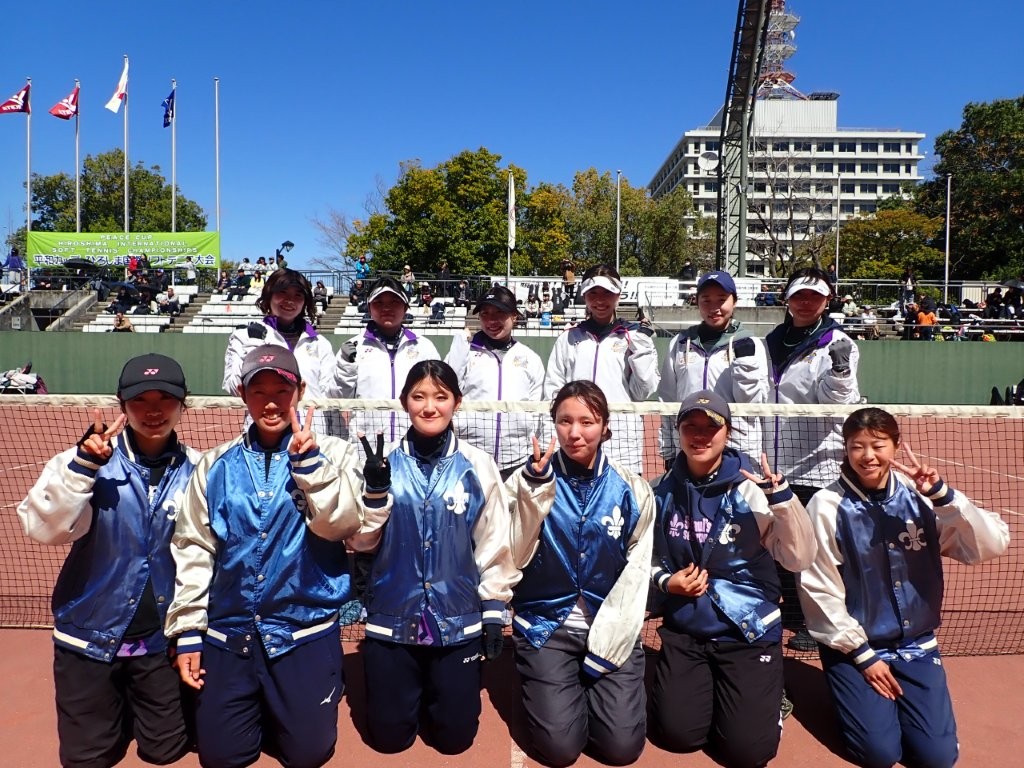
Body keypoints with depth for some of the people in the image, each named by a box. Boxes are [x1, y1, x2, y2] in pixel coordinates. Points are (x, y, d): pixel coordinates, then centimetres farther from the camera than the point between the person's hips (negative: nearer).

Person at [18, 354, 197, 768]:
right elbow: (43, 529, -23)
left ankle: (137, 703, 42)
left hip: (161, 638, 1)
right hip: (89, 636, 0)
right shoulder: (86, 461, -11)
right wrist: (83, 465, -36)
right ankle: (116, 704, 43)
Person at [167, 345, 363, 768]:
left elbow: (338, 525, -16)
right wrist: (187, 631, 3)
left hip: (307, 630, -2)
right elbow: (192, 549, 5)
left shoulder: (332, 452, -4)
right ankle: (259, 710, 39)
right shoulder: (216, 465, 2)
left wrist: (308, 461, -25)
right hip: (228, 632, 3)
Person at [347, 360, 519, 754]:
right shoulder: (385, 464, -4)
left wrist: (493, 612, 2)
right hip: (392, 618, 1)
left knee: (455, 737, 12)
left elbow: (494, 544, 0)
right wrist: (375, 491, -20)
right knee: (389, 736, 13)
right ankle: (412, 692, 42)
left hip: (459, 620, 0)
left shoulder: (478, 466, -7)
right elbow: (360, 542, -4)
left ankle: (435, 692, 40)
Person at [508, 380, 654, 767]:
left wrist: (607, 641, -9)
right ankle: (547, 689, 22)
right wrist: (535, 490, -24)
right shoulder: (527, 480, -5)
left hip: (612, 628, 1)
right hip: (546, 625, -1)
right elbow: (514, 557, -13)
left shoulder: (632, 489, -3)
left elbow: (636, 572, -2)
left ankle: (591, 686, 23)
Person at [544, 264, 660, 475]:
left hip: (623, 443, -1)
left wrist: (642, 349, -7)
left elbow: (643, 392, 3)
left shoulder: (633, 337, 7)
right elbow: (552, 391, 11)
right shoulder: (568, 339, 11)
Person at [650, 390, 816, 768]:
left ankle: (764, 695, 26)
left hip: (749, 632, -2)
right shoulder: (664, 492, -2)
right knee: (678, 733, -1)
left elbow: (800, 559, -18)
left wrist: (782, 498, -30)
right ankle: (701, 687, 30)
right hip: (684, 630, 3)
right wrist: (665, 581, -9)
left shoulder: (752, 489, -12)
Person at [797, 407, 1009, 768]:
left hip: (917, 645, 3)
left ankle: (893, 702, 25)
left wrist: (943, 494, -25)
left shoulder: (920, 497, -4)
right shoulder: (828, 505, -13)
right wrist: (863, 655, -9)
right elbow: (818, 590, -11)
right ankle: (852, 691, 21)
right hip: (853, 645, -3)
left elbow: (993, 545, -13)